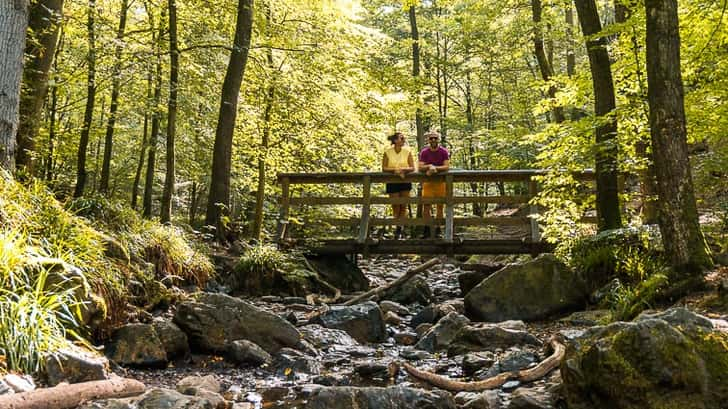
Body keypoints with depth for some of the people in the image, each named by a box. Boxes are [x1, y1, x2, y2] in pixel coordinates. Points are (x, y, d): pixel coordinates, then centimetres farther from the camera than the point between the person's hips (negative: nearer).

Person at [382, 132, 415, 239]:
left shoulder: (407, 151, -1)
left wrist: (403, 170, -21)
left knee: (403, 206, 2)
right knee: (395, 206, 4)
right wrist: (394, 170, -21)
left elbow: (412, 168, -3)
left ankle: (399, 229, 10)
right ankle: (398, 229, 18)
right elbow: (384, 168, -6)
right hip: (392, 182, -1)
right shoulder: (388, 152, -4)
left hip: (405, 181, 1)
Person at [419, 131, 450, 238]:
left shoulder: (444, 152, -3)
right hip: (428, 181, 1)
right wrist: (429, 166, -25)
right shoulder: (424, 152, 0)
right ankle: (427, 229, 3)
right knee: (426, 205, -5)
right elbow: (420, 167, -8)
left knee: (440, 205, 3)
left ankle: (438, 229, 12)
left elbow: (447, 166, -12)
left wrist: (435, 168, -23)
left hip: (440, 181, 0)